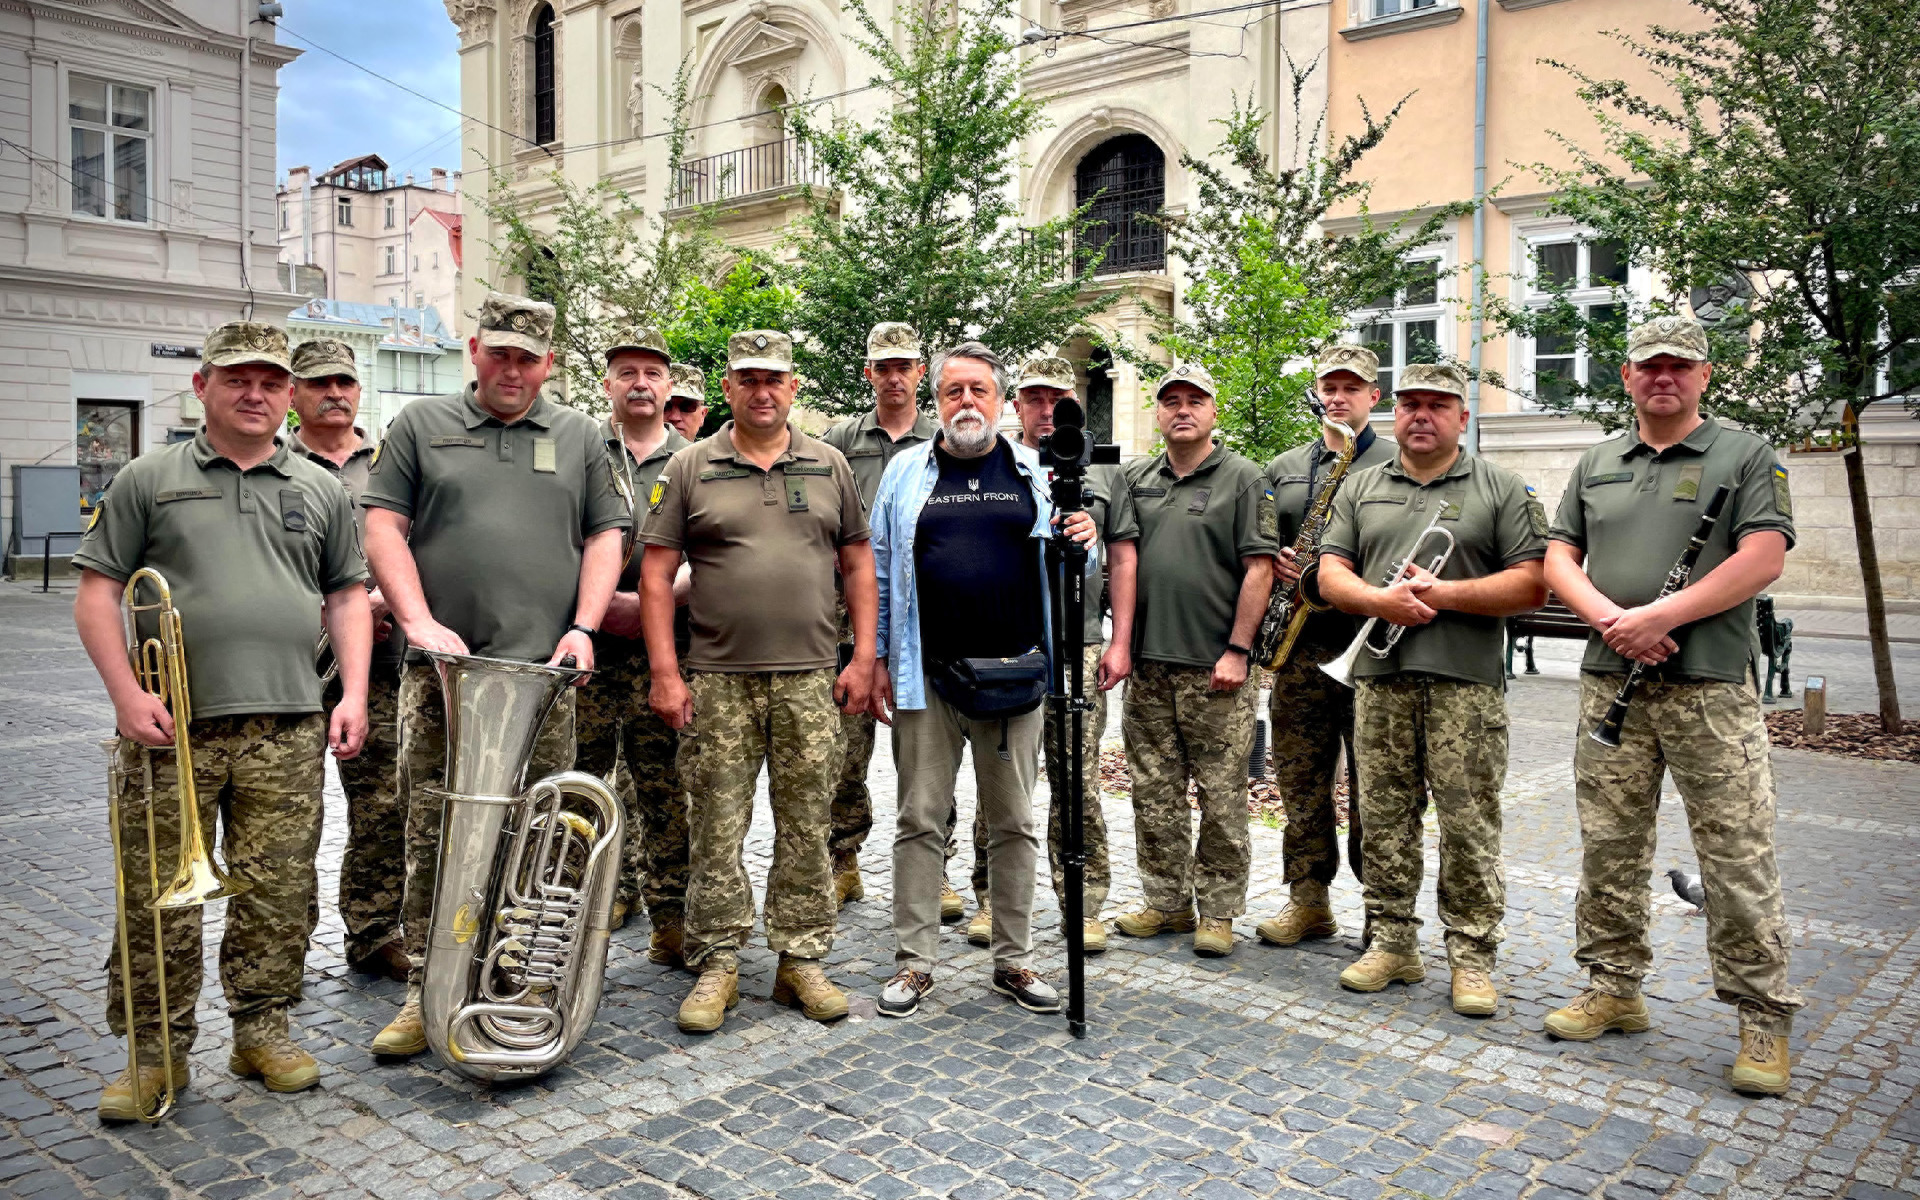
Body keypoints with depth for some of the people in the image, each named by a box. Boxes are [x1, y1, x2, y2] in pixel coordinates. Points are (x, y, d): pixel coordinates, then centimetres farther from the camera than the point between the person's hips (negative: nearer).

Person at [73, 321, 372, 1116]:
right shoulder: (149, 480, 7)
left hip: (287, 729, 2)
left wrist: (353, 693, 2)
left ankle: (263, 1030, 21)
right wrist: (127, 693, -8)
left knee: (278, 893, 6)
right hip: (171, 726, -1)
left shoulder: (321, 490, 13)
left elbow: (347, 597, 14)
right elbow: (97, 591, 3)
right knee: (157, 896, 3)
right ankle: (155, 1050, 17)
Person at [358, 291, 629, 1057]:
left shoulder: (580, 437, 15)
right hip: (441, 671, 0)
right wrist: (419, 621, -7)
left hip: (544, 672, 1)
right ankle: (425, 989, 8)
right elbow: (384, 526, 5)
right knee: (431, 835, -1)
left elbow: (605, 536, 12)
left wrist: (583, 627, -2)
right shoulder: (420, 426, 12)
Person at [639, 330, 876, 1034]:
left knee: (806, 828, 7)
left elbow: (857, 565, 12)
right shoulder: (689, 468, 4)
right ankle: (716, 966, 16)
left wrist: (863, 658, 3)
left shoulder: (829, 466, 10)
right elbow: (656, 574, 1)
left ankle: (802, 960, 19)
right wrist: (665, 673, -6)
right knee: (716, 830, 3)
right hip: (718, 682, -1)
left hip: (811, 681, 2)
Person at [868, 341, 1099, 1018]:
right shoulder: (906, 472, 7)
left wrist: (1083, 544, -12)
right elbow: (880, 572, 8)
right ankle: (913, 962, 16)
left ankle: (1014, 961, 21)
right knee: (921, 819, 4)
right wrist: (876, 660, 3)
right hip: (925, 676, 0)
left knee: (1014, 822, 8)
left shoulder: (1037, 473, 8)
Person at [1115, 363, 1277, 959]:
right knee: (1154, 793, 10)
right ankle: (1166, 902, 22)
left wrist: (1237, 650, -11)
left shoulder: (1243, 478, 0)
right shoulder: (1136, 478, 13)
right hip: (1148, 663, 5)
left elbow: (1259, 569, -5)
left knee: (1222, 797, 1)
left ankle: (1218, 910, 13)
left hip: (1214, 664, -4)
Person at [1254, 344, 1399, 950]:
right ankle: (1308, 900, 18)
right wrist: (1276, 562, -1)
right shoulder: (1283, 468, 17)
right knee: (1299, 779, 8)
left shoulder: (1398, 462, 4)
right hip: (1300, 646, 4)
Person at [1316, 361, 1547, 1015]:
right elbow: (1330, 573, 8)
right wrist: (1378, 599, -12)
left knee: (1470, 825, -1)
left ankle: (1472, 956, 10)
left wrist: (1443, 593, -12)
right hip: (1379, 675, 3)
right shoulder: (1361, 488, 15)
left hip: (1467, 679, -3)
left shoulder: (1502, 489, 6)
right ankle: (1392, 943, 19)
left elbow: (1532, 585, -2)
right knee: (1383, 819, 7)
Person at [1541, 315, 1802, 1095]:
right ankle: (1614, 988, 22)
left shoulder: (1746, 458, 3)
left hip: (1710, 687, -4)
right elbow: (1559, 560, 10)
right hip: (1609, 682, 4)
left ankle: (1764, 1017, 9)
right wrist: (1610, 621, -9)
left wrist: (1659, 616, -16)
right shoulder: (1595, 465, 16)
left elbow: (1762, 560, -9)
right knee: (1608, 847, 9)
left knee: (1737, 857, -2)